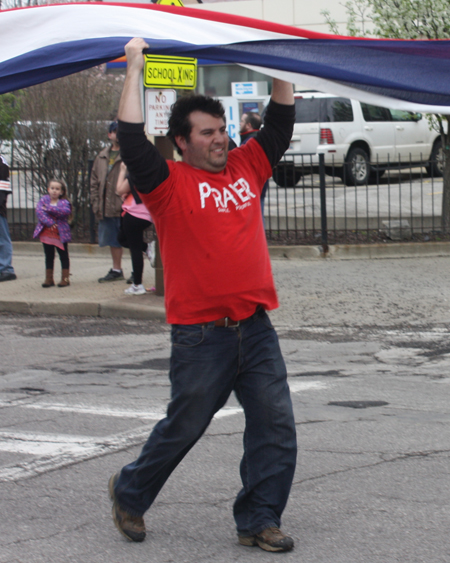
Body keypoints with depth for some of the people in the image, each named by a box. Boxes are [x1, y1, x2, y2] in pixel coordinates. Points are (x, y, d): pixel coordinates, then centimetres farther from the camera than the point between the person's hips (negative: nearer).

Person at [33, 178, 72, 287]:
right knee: (49, 257, 11)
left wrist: (49, 209, -25)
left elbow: (66, 211, -25)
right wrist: (49, 223, -25)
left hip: (61, 234, -2)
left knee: (64, 256, 6)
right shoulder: (44, 200, 1)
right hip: (46, 235, 2)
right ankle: (49, 279, 19)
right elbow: (39, 211, -14)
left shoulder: (64, 202, -4)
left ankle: (65, 278, 13)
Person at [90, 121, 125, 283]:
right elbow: (94, 182, 17)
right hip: (107, 208, 6)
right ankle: (116, 270, 26)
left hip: (125, 207, -6)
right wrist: (96, 204, 8)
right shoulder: (102, 157, 15)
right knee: (113, 240, 15)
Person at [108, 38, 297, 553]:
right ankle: (129, 493, 30)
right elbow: (131, 139, -16)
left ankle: (258, 520, 11)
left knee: (275, 426, 0)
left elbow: (280, 123, 19)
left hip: (256, 328, 5)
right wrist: (134, 70, -11)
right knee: (183, 427, 8)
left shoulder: (246, 167, 12)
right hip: (200, 333, -5)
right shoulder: (169, 182, -4)